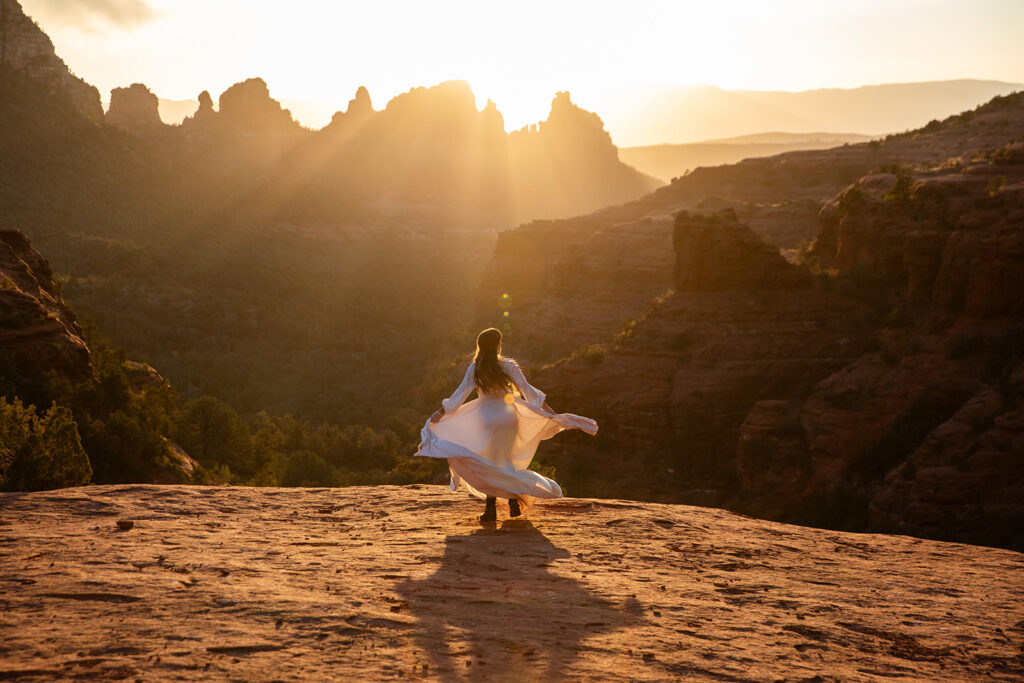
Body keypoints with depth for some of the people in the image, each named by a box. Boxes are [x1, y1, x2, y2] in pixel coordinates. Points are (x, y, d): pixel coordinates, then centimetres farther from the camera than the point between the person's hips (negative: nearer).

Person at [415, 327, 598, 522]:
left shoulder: (474, 368, -6)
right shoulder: (508, 366, -7)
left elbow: (461, 393, -4)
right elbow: (527, 389, -6)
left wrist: (441, 412, 6)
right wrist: (548, 410, -1)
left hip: (486, 418, -1)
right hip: (507, 417, 1)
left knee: (489, 464, 8)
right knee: (506, 461, 16)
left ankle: (491, 509, 2)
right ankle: (514, 503, 15)